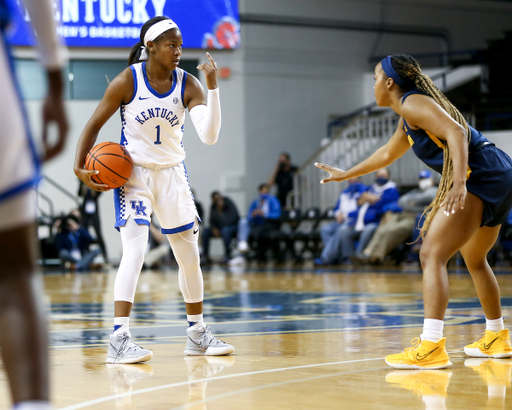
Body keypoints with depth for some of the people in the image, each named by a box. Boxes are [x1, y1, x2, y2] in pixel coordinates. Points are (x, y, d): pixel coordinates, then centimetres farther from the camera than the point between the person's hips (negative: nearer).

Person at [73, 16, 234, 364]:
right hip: (133, 174, -4)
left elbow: (210, 136, -19)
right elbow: (95, 124, -3)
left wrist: (213, 87, -27)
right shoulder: (127, 82, -14)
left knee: (190, 256, 10)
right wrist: (80, 166, -12)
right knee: (135, 251, -19)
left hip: (172, 174, 4)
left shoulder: (187, 85, -8)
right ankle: (119, 339, -20)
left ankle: (198, 334, 25)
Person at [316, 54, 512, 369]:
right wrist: (346, 174, 53)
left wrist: (459, 183, -34)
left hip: (480, 175, -11)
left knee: (432, 255, -15)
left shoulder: (412, 103, -6)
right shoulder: (409, 117, 24)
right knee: (474, 259, 26)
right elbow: (387, 154, 42)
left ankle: (431, 347, -26)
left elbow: (456, 132, -22)